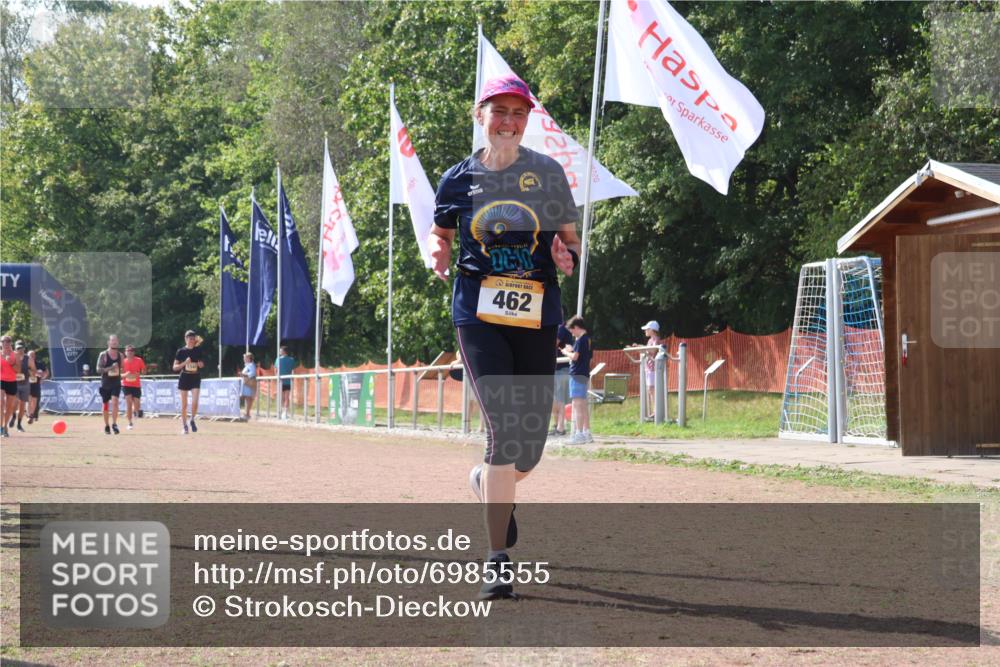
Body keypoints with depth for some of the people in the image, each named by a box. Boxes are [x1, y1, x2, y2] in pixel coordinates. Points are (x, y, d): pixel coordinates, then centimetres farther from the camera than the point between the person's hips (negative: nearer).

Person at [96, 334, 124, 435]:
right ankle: (106, 426, 22)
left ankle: (114, 424, -17)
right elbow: (98, 370, -14)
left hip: (116, 382, 1)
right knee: (105, 404, 7)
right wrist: (110, 368, -25)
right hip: (105, 383, -1)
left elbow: (123, 368, 20)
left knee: (115, 401, -20)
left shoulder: (120, 355, 5)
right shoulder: (103, 355, -7)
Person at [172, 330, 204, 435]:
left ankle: (192, 420, 8)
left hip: (196, 379, 1)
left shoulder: (198, 350, 5)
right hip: (184, 378, -1)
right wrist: (184, 363, -17)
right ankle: (184, 425, 15)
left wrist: (201, 365, -5)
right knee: (184, 404, 4)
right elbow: (175, 367, -2)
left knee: (195, 402, -15)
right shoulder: (181, 351, -2)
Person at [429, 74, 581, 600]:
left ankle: (488, 482, 42)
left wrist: (566, 256, -11)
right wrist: (439, 253, -6)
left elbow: (569, 238, 12)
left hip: (537, 316, 2)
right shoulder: (459, 178, 6)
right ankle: (497, 561, -10)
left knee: (531, 446, 3)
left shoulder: (548, 172, 7)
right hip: (478, 313, -2)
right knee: (506, 428, -17)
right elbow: (439, 234, 17)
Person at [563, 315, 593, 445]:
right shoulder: (588, 339, 14)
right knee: (583, 405, 16)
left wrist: (566, 352, -1)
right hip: (585, 374, 10)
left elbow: (575, 356, -19)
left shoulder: (581, 340, -14)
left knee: (578, 404, -12)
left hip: (577, 374, -10)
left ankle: (579, 434, -16)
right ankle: (586, 432, 21)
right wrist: (572, 350, 16)